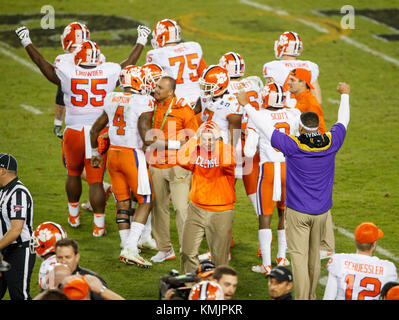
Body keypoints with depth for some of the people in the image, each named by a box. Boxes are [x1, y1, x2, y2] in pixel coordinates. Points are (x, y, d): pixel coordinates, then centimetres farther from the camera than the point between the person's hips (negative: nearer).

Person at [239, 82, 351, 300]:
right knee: (314, 254, 17)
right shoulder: (330, 143, -7)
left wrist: (246, 106, 1)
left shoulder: (293, 146, -17)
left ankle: (302, 298, -6)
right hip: (321, 210, 4)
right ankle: (311, 296, 27)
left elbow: (264, 128, -10)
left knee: (299, 256, -2)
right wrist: (345, 95, 29)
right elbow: (343, 122, 13)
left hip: (297, 211, -4)